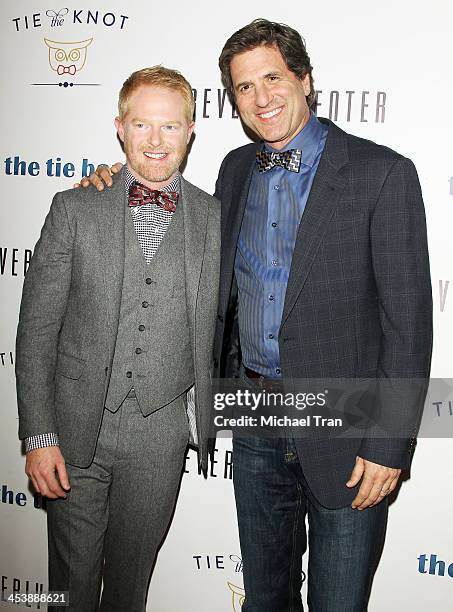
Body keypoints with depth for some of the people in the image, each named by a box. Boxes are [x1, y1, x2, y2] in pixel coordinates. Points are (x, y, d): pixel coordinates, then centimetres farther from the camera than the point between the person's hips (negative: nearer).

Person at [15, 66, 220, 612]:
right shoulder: (75, 209, -2)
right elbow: (36, 330, -4)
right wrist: (39, 436, -8)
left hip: (161, 435, 1)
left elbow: (212, 328, 7)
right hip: (76, 428, 0)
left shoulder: (214, 219, 1)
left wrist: (203, 422, 7)